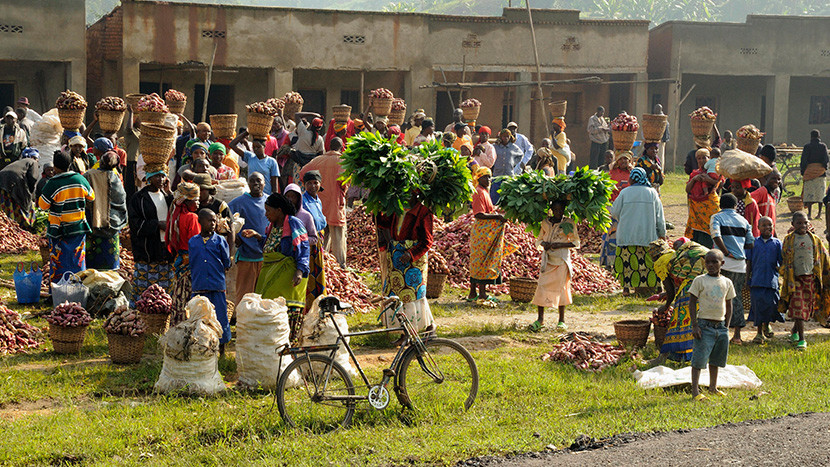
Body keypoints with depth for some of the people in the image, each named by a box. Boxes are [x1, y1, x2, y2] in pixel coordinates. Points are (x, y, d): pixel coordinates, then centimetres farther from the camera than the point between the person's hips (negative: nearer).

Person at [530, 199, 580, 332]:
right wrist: (543, 244, -5)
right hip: (547, 260, 3)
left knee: (560, 288, 1)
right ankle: (540, 318, 6)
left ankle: (561, 320, 12)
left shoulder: (568, 223, -3)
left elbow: (576, 243, -1)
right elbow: (539, 240, 18)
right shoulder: (545, 223, 7)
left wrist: (560, 245, -14)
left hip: (562, 261, -3)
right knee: (542, 287, -3)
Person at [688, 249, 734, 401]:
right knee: (699, 359, -9)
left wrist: (726, 326, 9)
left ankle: (713, 388, 26)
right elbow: (692, 303, -4)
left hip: (720, 325, 5)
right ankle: (695, 391, -9)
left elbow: (729, 305, 16)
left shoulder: (727, 282, 8)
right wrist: (695, 325, -10)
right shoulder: (700, 280, -4)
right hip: (704, 324, -5)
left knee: (716, 359, 13)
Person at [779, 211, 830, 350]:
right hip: (795, 279, -2)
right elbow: (784, 260, 8)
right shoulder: (788, 240, 4)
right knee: (798, 308, -9)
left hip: (811, 278, 2)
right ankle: (801, 340, -8)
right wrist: (786, 277, 2)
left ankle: (794, 332, 29)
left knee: (806, 307, 7)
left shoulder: (814, 240, 7)